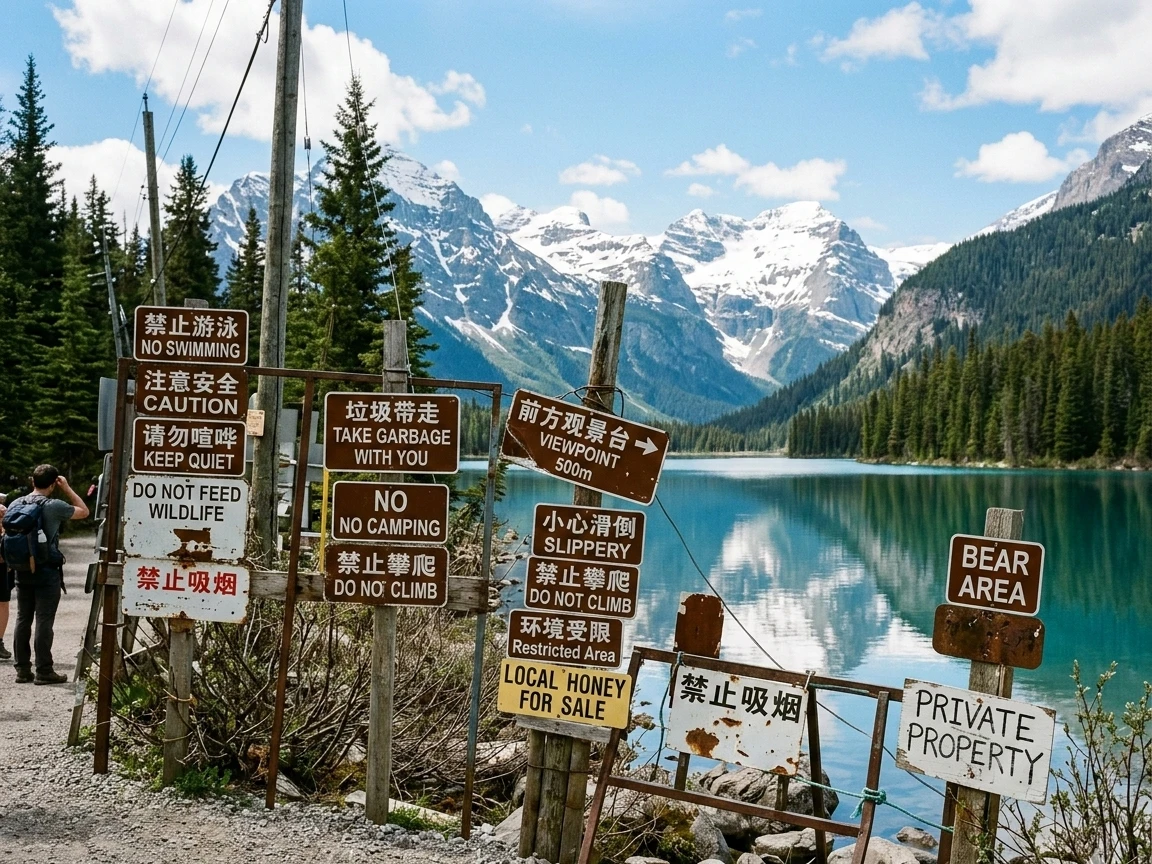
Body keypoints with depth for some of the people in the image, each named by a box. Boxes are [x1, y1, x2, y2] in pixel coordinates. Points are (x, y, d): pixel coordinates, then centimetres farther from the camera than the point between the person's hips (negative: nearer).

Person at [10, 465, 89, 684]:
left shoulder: (15, 504, 4)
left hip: (22, 570, 6)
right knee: (44, 621, -2)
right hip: (47, 571, -5)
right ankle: (44, 671, 1)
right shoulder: (54, 506, -12)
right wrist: (67, 489, 7)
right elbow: (84, 511, 3)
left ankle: (22, 669, 14)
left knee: (23, 619, 10)